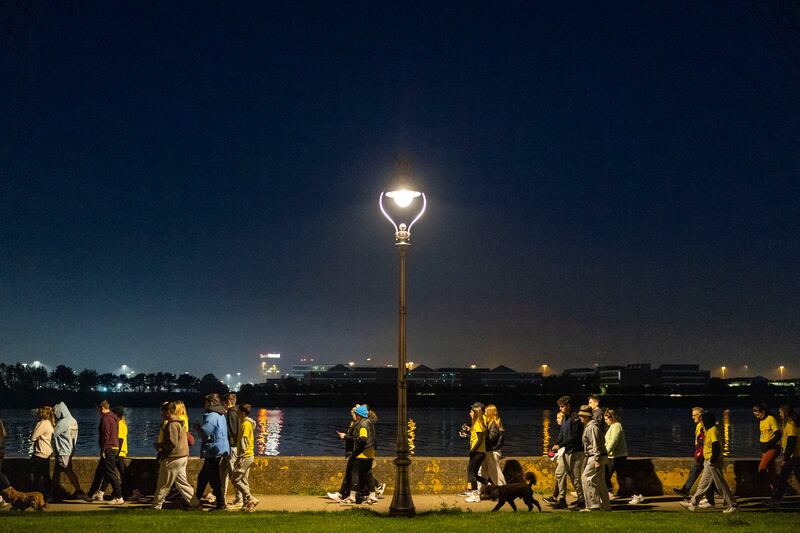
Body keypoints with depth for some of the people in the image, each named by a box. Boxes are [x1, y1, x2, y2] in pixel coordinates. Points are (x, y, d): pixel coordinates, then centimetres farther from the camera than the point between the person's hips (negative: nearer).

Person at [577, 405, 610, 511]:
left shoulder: (592, 427, -14)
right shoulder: (587, 426, 18)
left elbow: (596, 445, -20)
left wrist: (597, 460, -23)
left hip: (596, 457, -11)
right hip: (598, 457, 11)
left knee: (586, 478, -10)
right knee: (599, 481, 12)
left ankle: (593, 505, -9)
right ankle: (605, 505, 17)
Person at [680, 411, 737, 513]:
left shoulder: (713, 430, -16)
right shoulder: (708, 430, 14)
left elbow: (716, 445, -24)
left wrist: (713, 459, -25)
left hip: (713, 462, -10)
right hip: (708, 462, 10)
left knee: (721, 484, -3)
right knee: (703, 484, 12)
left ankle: (732, 505, 5)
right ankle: (693, 503, 16)